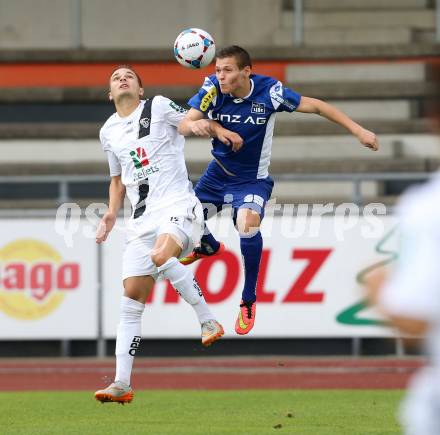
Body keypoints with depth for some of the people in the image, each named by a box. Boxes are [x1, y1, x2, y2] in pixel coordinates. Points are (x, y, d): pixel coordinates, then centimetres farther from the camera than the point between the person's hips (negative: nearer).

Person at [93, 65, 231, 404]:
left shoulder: (159, 107, 3)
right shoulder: (109, 131, 18)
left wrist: (226, 134, -15)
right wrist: (112, 214, 13)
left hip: (178, 205, -5)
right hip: (142, 217, 5)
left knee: (161, 255, -36)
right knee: (132, 295, -3)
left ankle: (209, 321, -20)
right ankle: (122, 384, -4)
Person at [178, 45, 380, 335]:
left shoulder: (269, 91, -22)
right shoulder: (213, 89, -19)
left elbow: (315, 106, -13)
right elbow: (182, 126, -26)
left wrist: (358, 130, -15)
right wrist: (195, 125, -52)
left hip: (252, 179, -3)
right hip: (217, 174, 3)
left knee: (248, 223, -30)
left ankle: (248, 302, -12)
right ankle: (209, 247, 48)